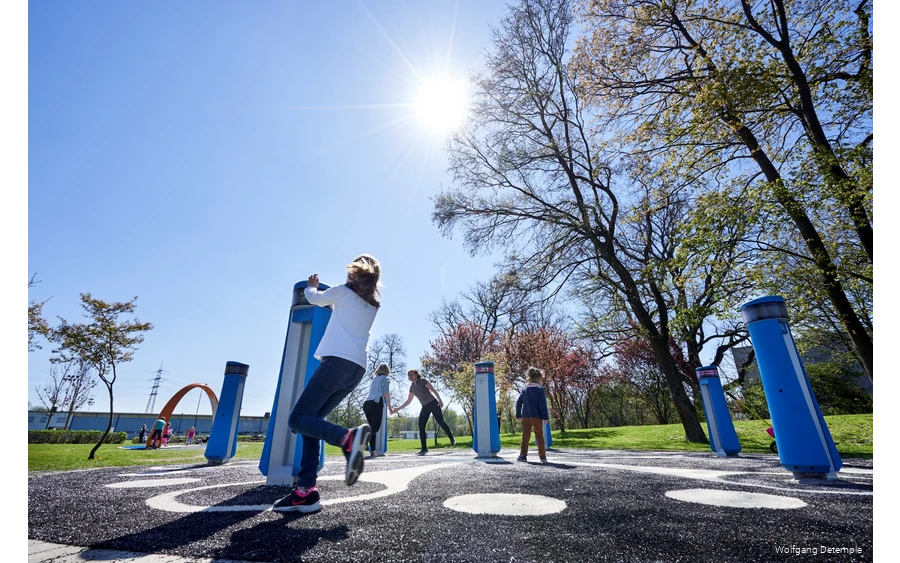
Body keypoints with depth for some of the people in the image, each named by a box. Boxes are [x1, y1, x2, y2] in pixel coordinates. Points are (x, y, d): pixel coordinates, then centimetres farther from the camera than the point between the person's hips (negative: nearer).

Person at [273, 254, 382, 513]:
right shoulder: (373, 306, 22)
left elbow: (315, 298, 25)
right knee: (311, 420, 11)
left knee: (297, 420, -5)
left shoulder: (344, 291, 6)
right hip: (357, 369, 7)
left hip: (337, 361, -7)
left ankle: (348, 437, -26)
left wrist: (311, 287, 45)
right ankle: (305, 491, 4)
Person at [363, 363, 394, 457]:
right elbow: (386, 393, 2)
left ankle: (372, 451, 3)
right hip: (376, 403, -6)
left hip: (367, 403, 6)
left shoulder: (374, 379, 26)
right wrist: (389, 406, 10)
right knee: (376, 427, -9)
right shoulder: (385, 379, 9)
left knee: (372, 427, 9)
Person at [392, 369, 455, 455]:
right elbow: (408, 401, 17)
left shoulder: (423, 381, -5)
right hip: (425, 407, 6)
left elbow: (434, 390, -8)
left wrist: (440, 400, -19)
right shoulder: (412, 387, 11)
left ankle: (452, 439, 7)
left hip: (433, 403, -6)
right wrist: (398, 409, 12)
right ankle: (424, 448, 1)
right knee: (421, 427, -4)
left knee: (440, 422, -9)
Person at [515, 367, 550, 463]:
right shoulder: (540, 390, -6)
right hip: (536, 417, -3)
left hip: (525, 416, 4)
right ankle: (542, 455, 15)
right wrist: (545, 417, -7)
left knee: (525, 436, 4)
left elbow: (518, 403, 10)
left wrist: (518, 415, 16)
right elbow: (543, 405, -12)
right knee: (539, 436, 10)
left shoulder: (524, 390, 10)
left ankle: (523, 455, -4)